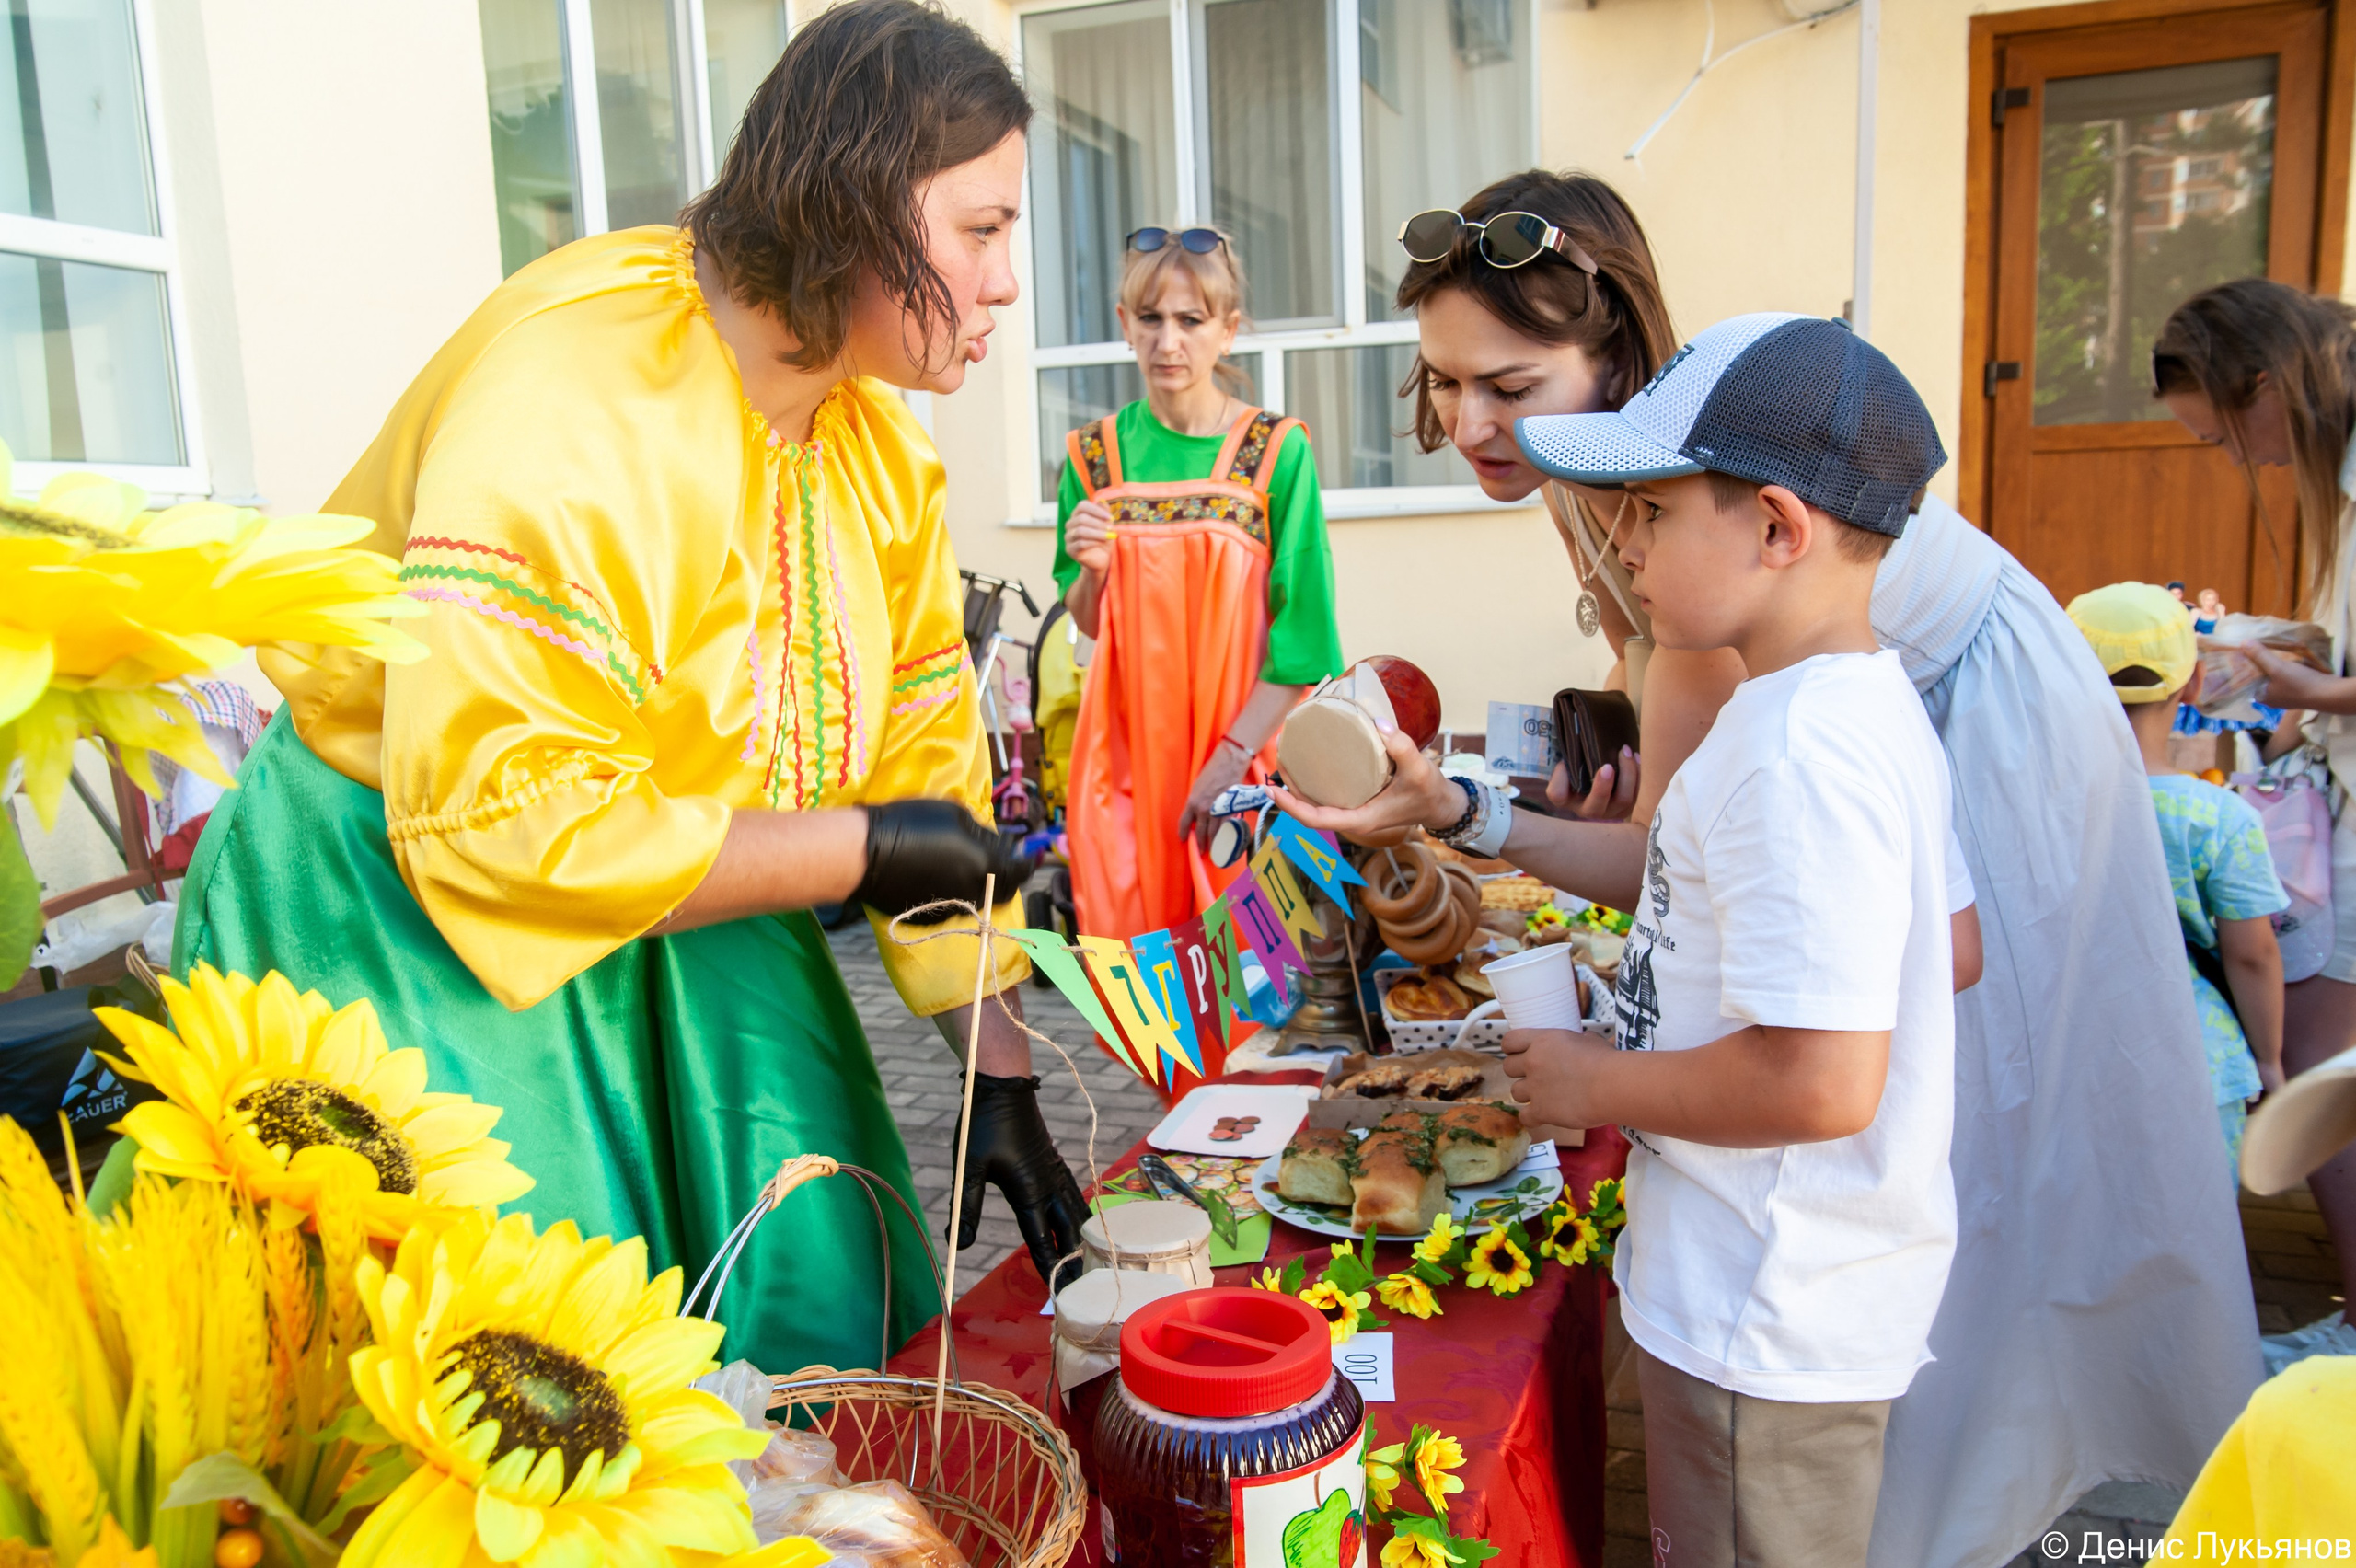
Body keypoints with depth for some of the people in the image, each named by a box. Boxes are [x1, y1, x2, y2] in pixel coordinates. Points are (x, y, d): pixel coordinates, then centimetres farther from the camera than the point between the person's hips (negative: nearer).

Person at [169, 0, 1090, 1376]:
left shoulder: (882, 445, -1)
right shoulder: (572, 392, -26)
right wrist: (863, 846, -24)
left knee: (803, 1311, 10)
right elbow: (495, 818, -30)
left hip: (682, 932, 7)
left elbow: (931, 763, -1)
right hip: (415, 923, -6)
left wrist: (1000, 1075, -3)